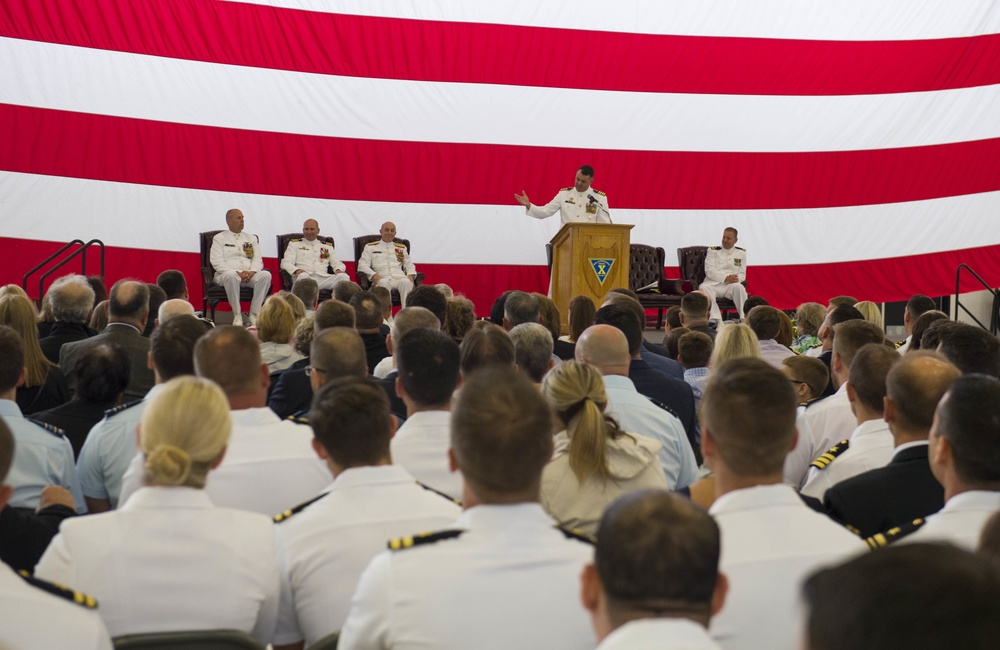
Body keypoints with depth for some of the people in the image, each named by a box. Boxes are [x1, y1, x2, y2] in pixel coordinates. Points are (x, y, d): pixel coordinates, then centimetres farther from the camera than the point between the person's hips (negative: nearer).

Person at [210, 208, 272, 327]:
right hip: (228, 274, -3)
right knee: (231, 276, -40)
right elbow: (217, 263, -3)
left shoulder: (251, 238, 23)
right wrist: (237, 273, -17)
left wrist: (252, 272, -11)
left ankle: (254, 314, -26)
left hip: (250, 275, 3)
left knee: (266, 275, -29)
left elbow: (258, 259, 12)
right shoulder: (219, 239, 10)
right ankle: (237, 315, -31)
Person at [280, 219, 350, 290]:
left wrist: (338, 270, -3)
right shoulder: (294, 244, 20)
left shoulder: (328, 246, 28)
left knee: (343, 276, -27)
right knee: (303, 276, -41)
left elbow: (337, 263, 25)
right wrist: (297, 270, -17)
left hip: (324, 278, 2)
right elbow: (286, 263, 8)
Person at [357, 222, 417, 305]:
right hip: (382, 278, -2)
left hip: (399, 278, 2)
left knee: (406, 282, -36)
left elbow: (409, 265, 28)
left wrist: (411, 275, 3)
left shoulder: (402, 248, 30)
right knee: (383, 283, -41)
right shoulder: (370, 247, 21)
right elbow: (363, 265, 9)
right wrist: (374, 275, -12)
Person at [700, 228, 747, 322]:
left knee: (739, 287, -35)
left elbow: (742, 274, 14)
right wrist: (726, 278, -15)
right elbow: (709, 271, 1)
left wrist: (737, 279, -13)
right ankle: (716, 320, -46)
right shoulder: (712, 250, 14)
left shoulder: (741, 253, 19)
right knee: (704, 288, -35)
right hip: (714, 284, -1)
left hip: (732, 285, 1)